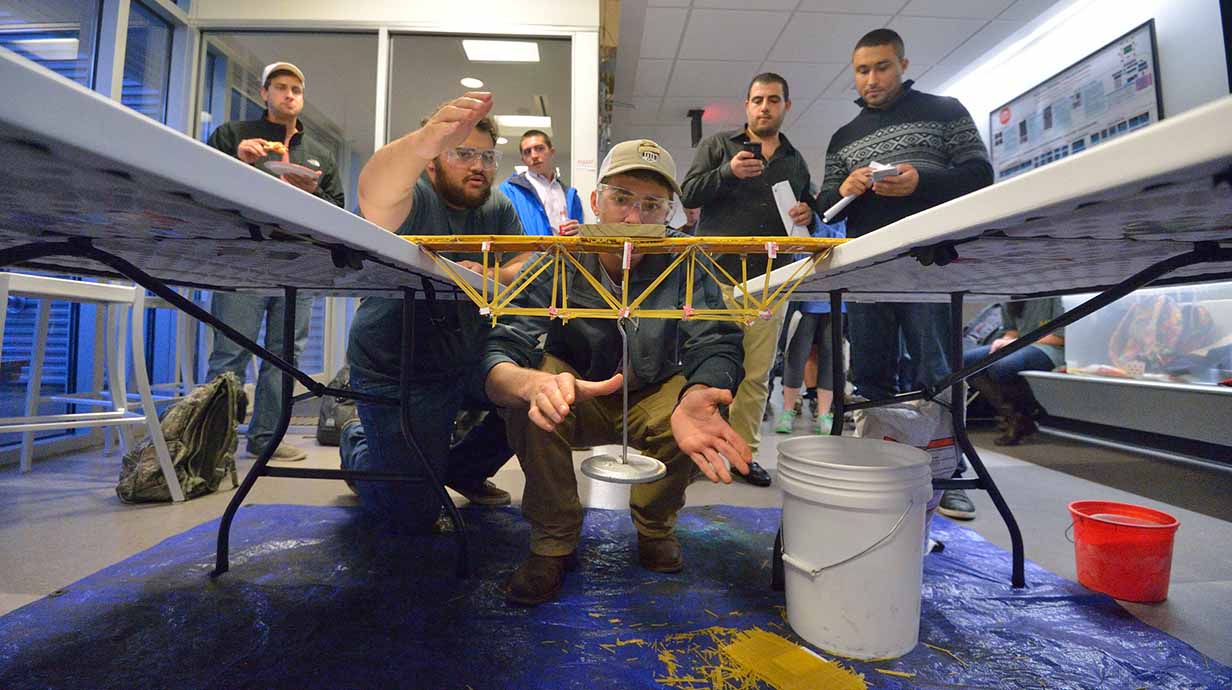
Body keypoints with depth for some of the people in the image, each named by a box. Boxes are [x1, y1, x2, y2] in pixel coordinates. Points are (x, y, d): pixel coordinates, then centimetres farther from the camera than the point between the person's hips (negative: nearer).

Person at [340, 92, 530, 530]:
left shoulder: (499, 210, 5)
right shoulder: (415, 200, -14)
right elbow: (375, 194, -39)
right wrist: (423, 140, -59)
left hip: (474, 362, 6)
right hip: (400, 374, -6)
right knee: (413, 517, -3)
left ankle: (464, 472, 18)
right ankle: (358, 447, 31)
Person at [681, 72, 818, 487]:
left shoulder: (796, 162, 22)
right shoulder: (718, 146, 11)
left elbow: (808, 207, 29)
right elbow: (688, 195, 1)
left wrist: (808, 213, 5)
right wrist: (727, 172, -14)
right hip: (719, 276, -3)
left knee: (757, 374, 5)